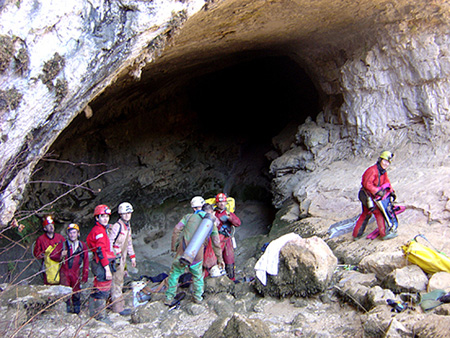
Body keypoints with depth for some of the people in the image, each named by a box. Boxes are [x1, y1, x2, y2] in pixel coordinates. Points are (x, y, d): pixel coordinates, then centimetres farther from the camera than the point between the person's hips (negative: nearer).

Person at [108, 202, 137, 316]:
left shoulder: (128, 226, 14)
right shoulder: (117, 226, -14)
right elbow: (109, 241, -17)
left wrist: (132, 256, 22)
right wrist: (114, 256, -19)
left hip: (122, 257, 9)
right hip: (115, 257, -9)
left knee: (119, 281, 13)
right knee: (116, 280, -6)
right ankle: (118, 306, -4)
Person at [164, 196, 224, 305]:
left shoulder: (188, 217, 5)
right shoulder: (211, 221, 11)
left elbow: (176, 230, -6)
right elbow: (216, 242, 12)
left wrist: (173, 247, 4)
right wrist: (219, 258, 20)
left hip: (183, 252, -1)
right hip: (197, 255, 2)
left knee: (174, 274, 14)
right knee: (198, 276, 25)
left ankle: (169, 299, 17)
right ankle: (198, 297, 28)